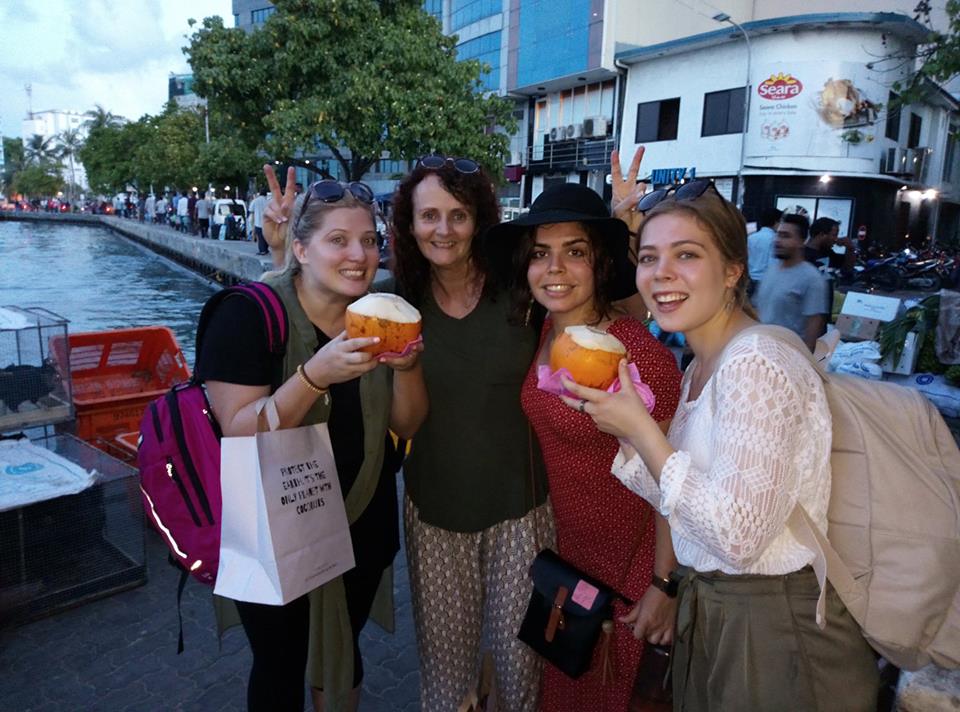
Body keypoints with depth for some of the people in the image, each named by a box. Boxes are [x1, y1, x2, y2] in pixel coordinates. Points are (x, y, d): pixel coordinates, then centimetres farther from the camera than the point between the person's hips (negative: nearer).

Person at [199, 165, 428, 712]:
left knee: (343, 654, 23)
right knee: (280, 666, 16)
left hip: (363, 527, 4)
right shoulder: (249, 314, -18)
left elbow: (406, 426, -2)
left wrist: (408, 365, -21)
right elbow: (240, 432, -23)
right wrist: (317, 374, -37)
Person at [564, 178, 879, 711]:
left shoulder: (755, 365, -25)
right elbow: (677, 498, 3)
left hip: (780, 633, -8)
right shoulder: (699, 370, 3)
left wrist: (640, 427, -25)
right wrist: (620, 428, -8)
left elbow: (739, 536, -28)